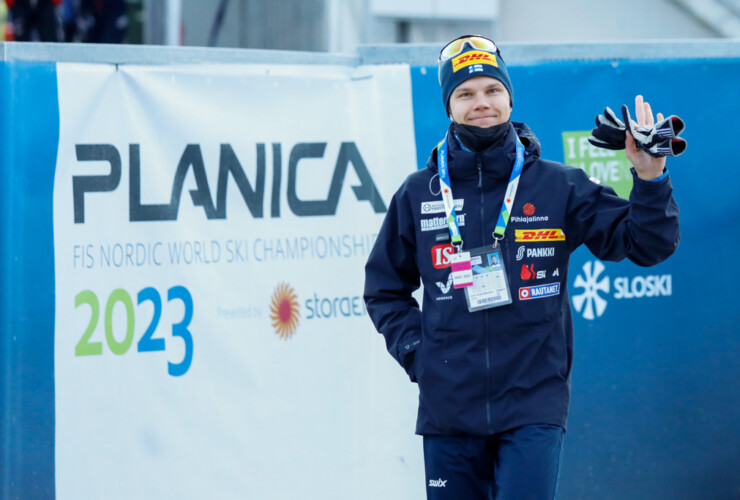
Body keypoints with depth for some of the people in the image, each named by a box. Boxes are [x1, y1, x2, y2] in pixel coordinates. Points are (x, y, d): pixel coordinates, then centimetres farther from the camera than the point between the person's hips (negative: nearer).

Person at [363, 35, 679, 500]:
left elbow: (645, 244, 1)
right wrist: (415, 350, 4)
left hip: (535, 406, -2)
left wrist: (650, 179, -15)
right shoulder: (418, 194, 7)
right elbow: (385, 287, 18)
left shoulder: (559, 186, 3)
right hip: (449, 407, 2)